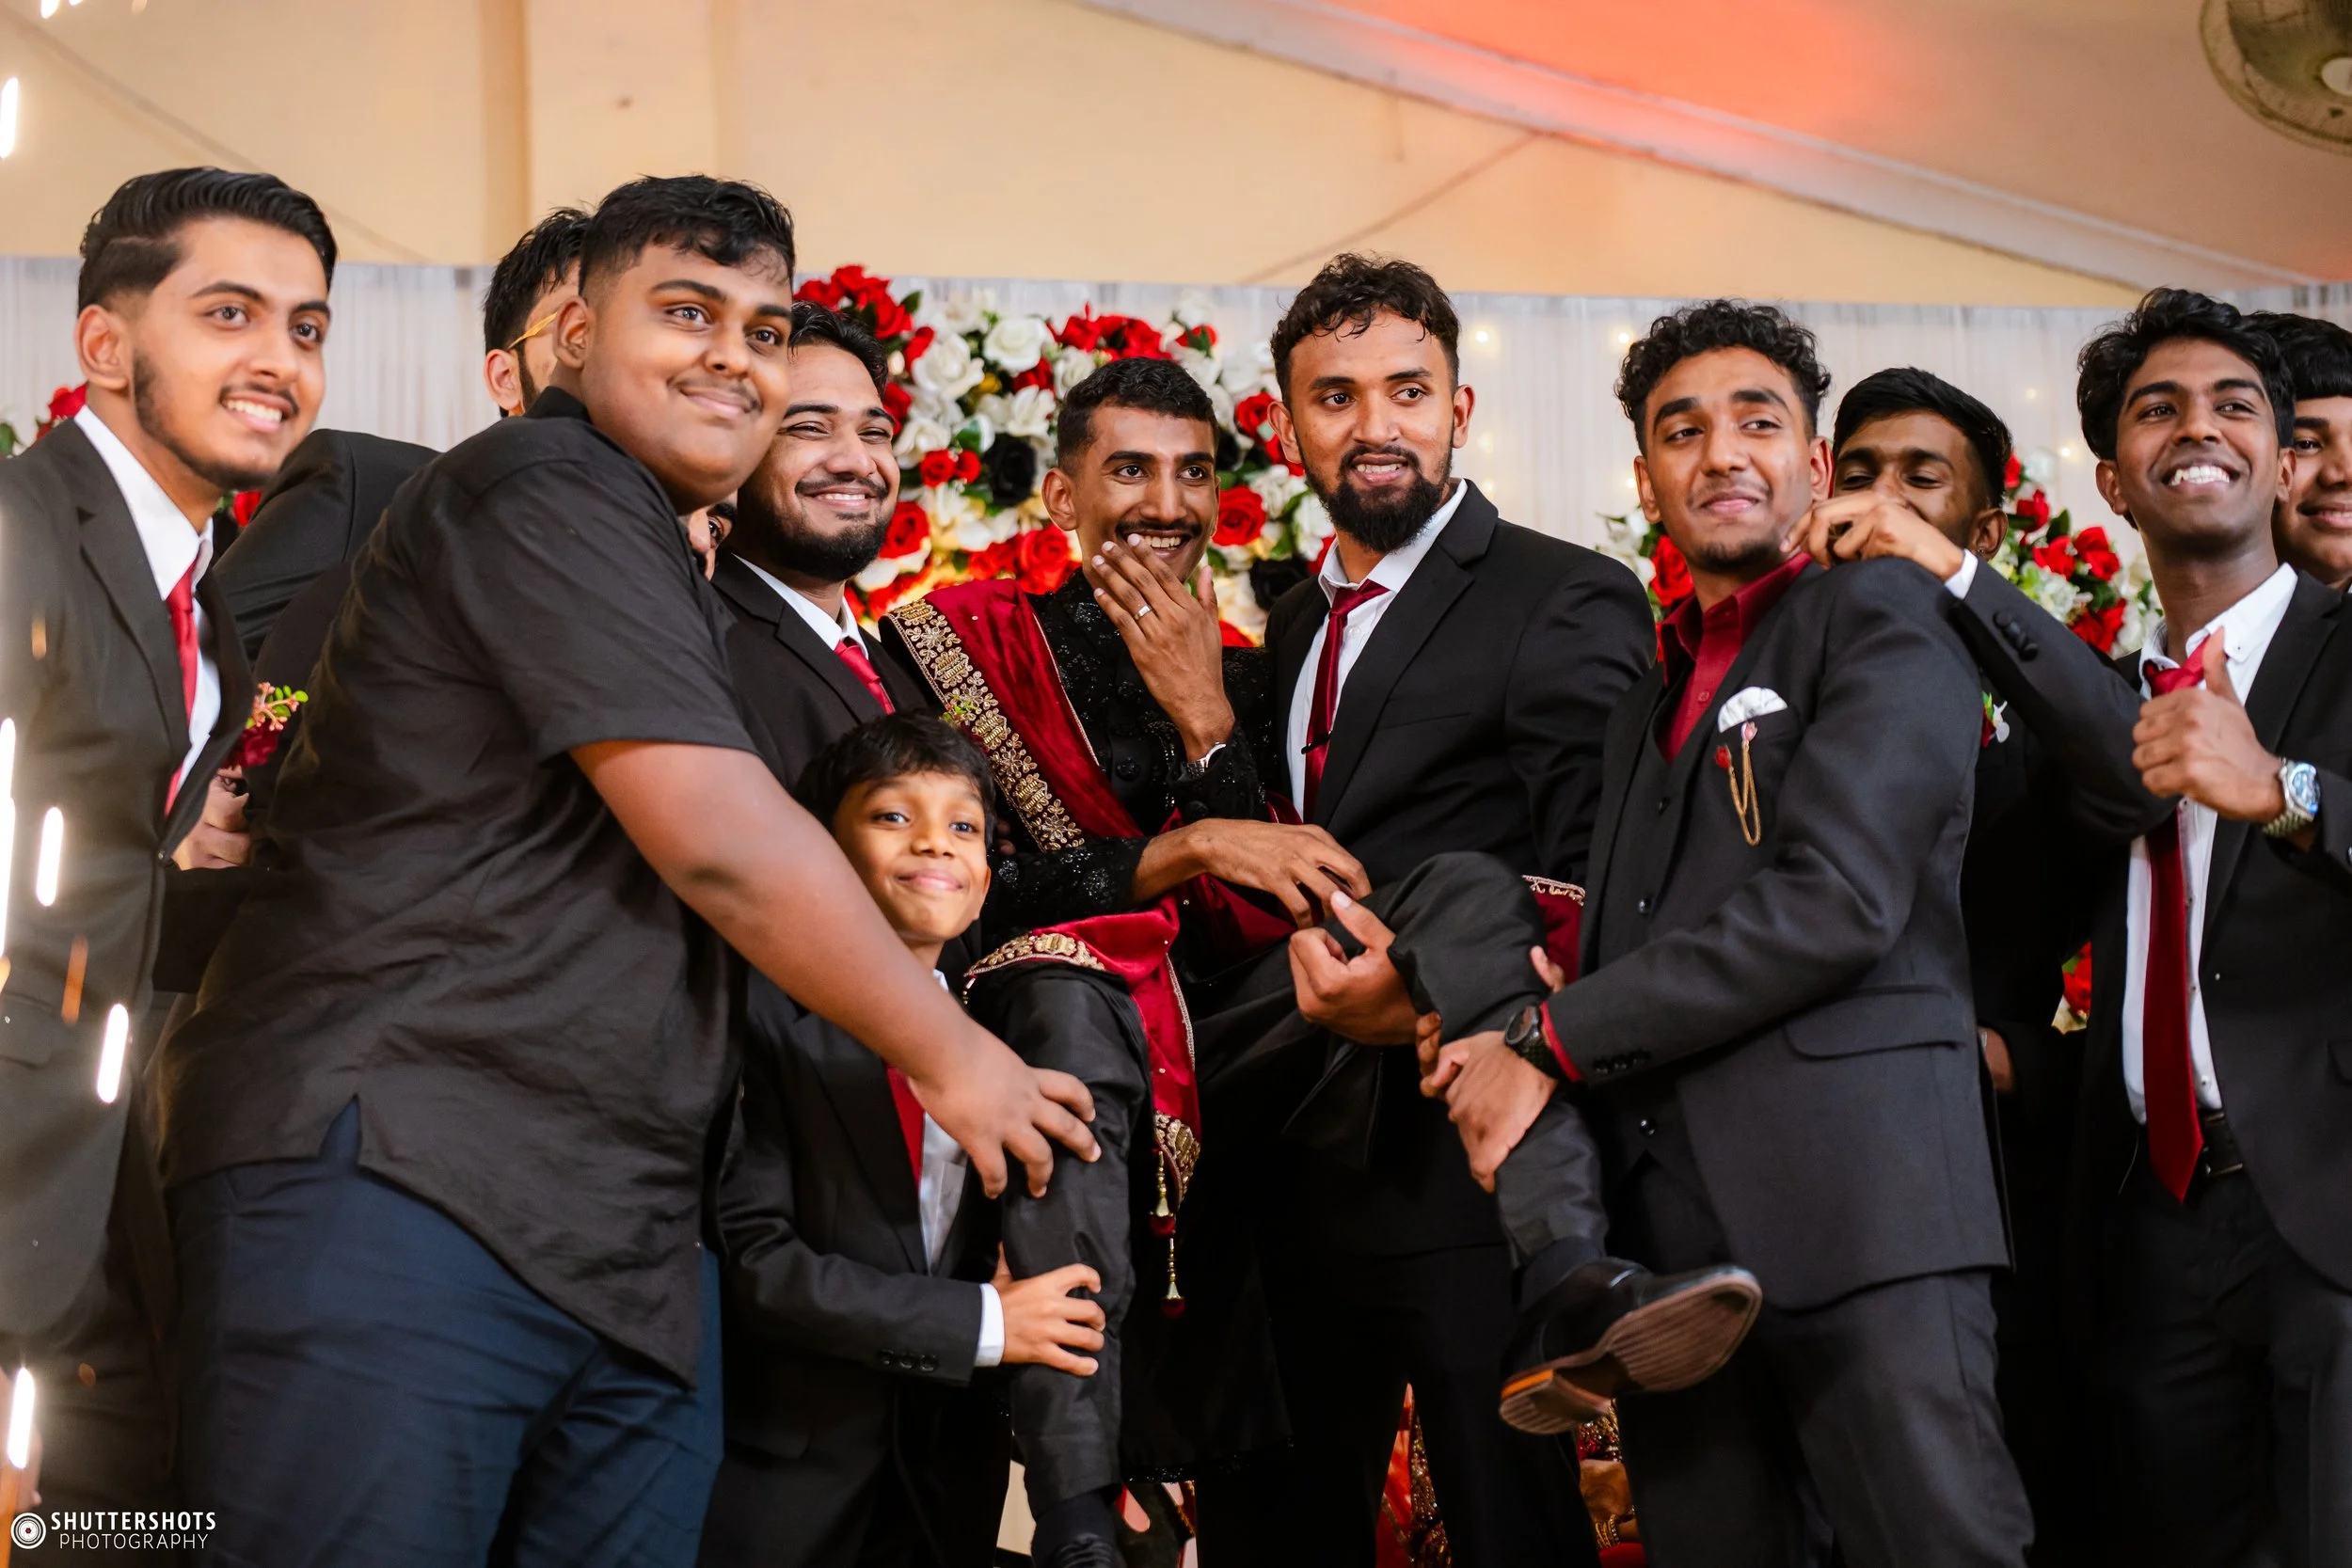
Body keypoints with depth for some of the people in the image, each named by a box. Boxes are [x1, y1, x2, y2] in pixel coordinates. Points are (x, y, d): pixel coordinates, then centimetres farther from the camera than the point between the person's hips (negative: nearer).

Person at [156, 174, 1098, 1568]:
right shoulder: (543, 494, -7)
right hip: (398, 1184, -10)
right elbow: (723, 841, -13)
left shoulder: (642, 546, 25)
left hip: (626, 1243, 10)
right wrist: (950, 1057, -2)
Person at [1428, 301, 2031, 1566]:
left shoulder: (1881, 620, 3)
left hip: (1853, 1190, -7)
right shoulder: (1650, 700, 27)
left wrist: (1557, 1040, -8)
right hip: (1666, 1234, 7)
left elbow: (1837, 896, -11)